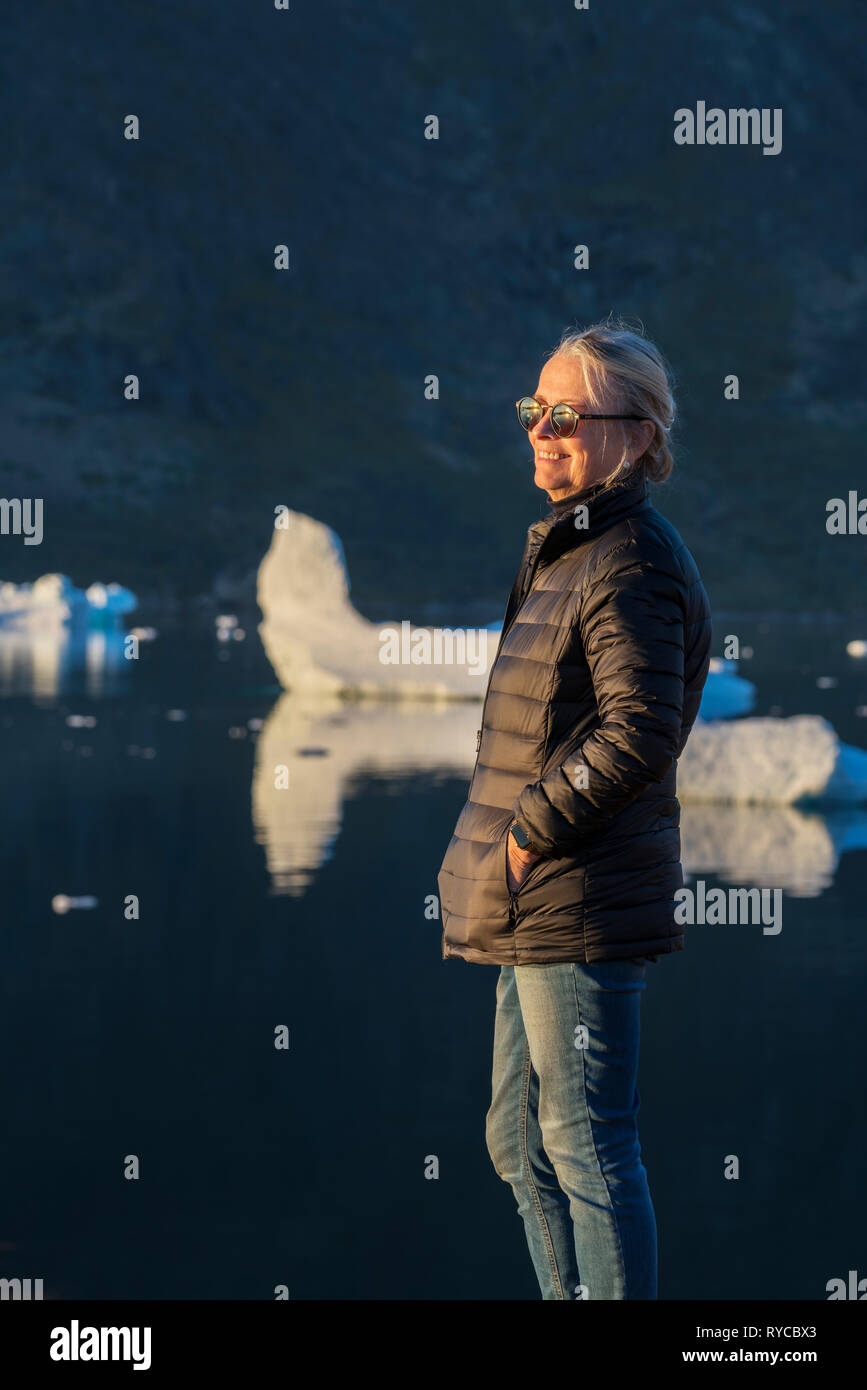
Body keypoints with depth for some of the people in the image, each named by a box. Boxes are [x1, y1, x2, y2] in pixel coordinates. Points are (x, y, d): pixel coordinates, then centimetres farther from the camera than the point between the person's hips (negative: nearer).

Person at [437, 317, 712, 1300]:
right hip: (539, 906, 11)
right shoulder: (569, 549, 18)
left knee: (585, 1145, -6)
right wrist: (506, 847, 15)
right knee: (521, 1143, 18)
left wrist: (530, 835, -18)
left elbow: (639, 731, -24)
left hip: (582, 905, -11)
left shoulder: (631, 563, -14)